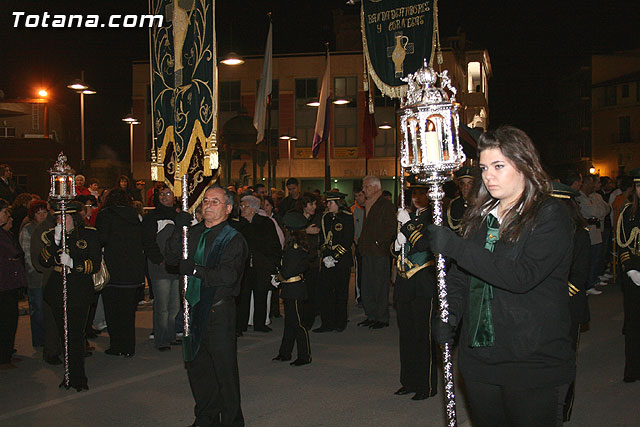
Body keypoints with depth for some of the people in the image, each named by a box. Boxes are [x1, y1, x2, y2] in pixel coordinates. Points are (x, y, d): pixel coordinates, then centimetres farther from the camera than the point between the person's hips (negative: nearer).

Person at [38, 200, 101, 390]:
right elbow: (44, 262, -2)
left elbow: (95, 265, -4)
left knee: (75, 334, -6)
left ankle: (77, 377, 6)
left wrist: (73, 263, -18)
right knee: (64, 334, 9)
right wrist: (55, 242, -15)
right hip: (57, 292, 4)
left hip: (80, 291, -4)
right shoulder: (52, 235, 9)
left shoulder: (89, 235, 0)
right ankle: (72, 375, 20)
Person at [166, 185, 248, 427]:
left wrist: (195, 270, -21)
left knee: (224, 368, 1)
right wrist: (179, 230, -7)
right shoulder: (194, 234, 12)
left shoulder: (234, 239, -7)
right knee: (197, 366, 16)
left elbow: (228, 276, -19)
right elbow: (170, 258, 3)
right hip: (193, 308, 6)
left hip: (219, 311, -6)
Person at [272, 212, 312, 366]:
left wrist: (277, 278, -2)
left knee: (296, 323, -2)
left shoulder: (295, 248, -20)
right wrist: (279, 277, 8)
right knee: (289, 322, 16)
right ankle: (285, 353, 26)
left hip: (293, 289, -10)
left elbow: (287, 272, -22)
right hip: (290, 290, 10)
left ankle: (305, 356, 7)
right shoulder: (298, 245, 9)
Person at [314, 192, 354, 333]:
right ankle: (327, 323, 5)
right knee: (323, 290, -2)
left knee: (341, 291, 4)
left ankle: (341, 322, 17)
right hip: (327, 261, 5)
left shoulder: (347, 218, -6)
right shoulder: (326, 217, 9)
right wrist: (325, 256, -5)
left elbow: (348, 241, -10)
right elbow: (323, 239, 9)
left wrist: (334, 256, -14)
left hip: (342, 259, -5)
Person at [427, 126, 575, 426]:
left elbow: (521, 276, -23)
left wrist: (455, 247, -23)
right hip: (478, 358, 6)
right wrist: (449, 313, -5)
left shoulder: (549, 216, -9)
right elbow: (460, 275, 14)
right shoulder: (479, 216, 10)